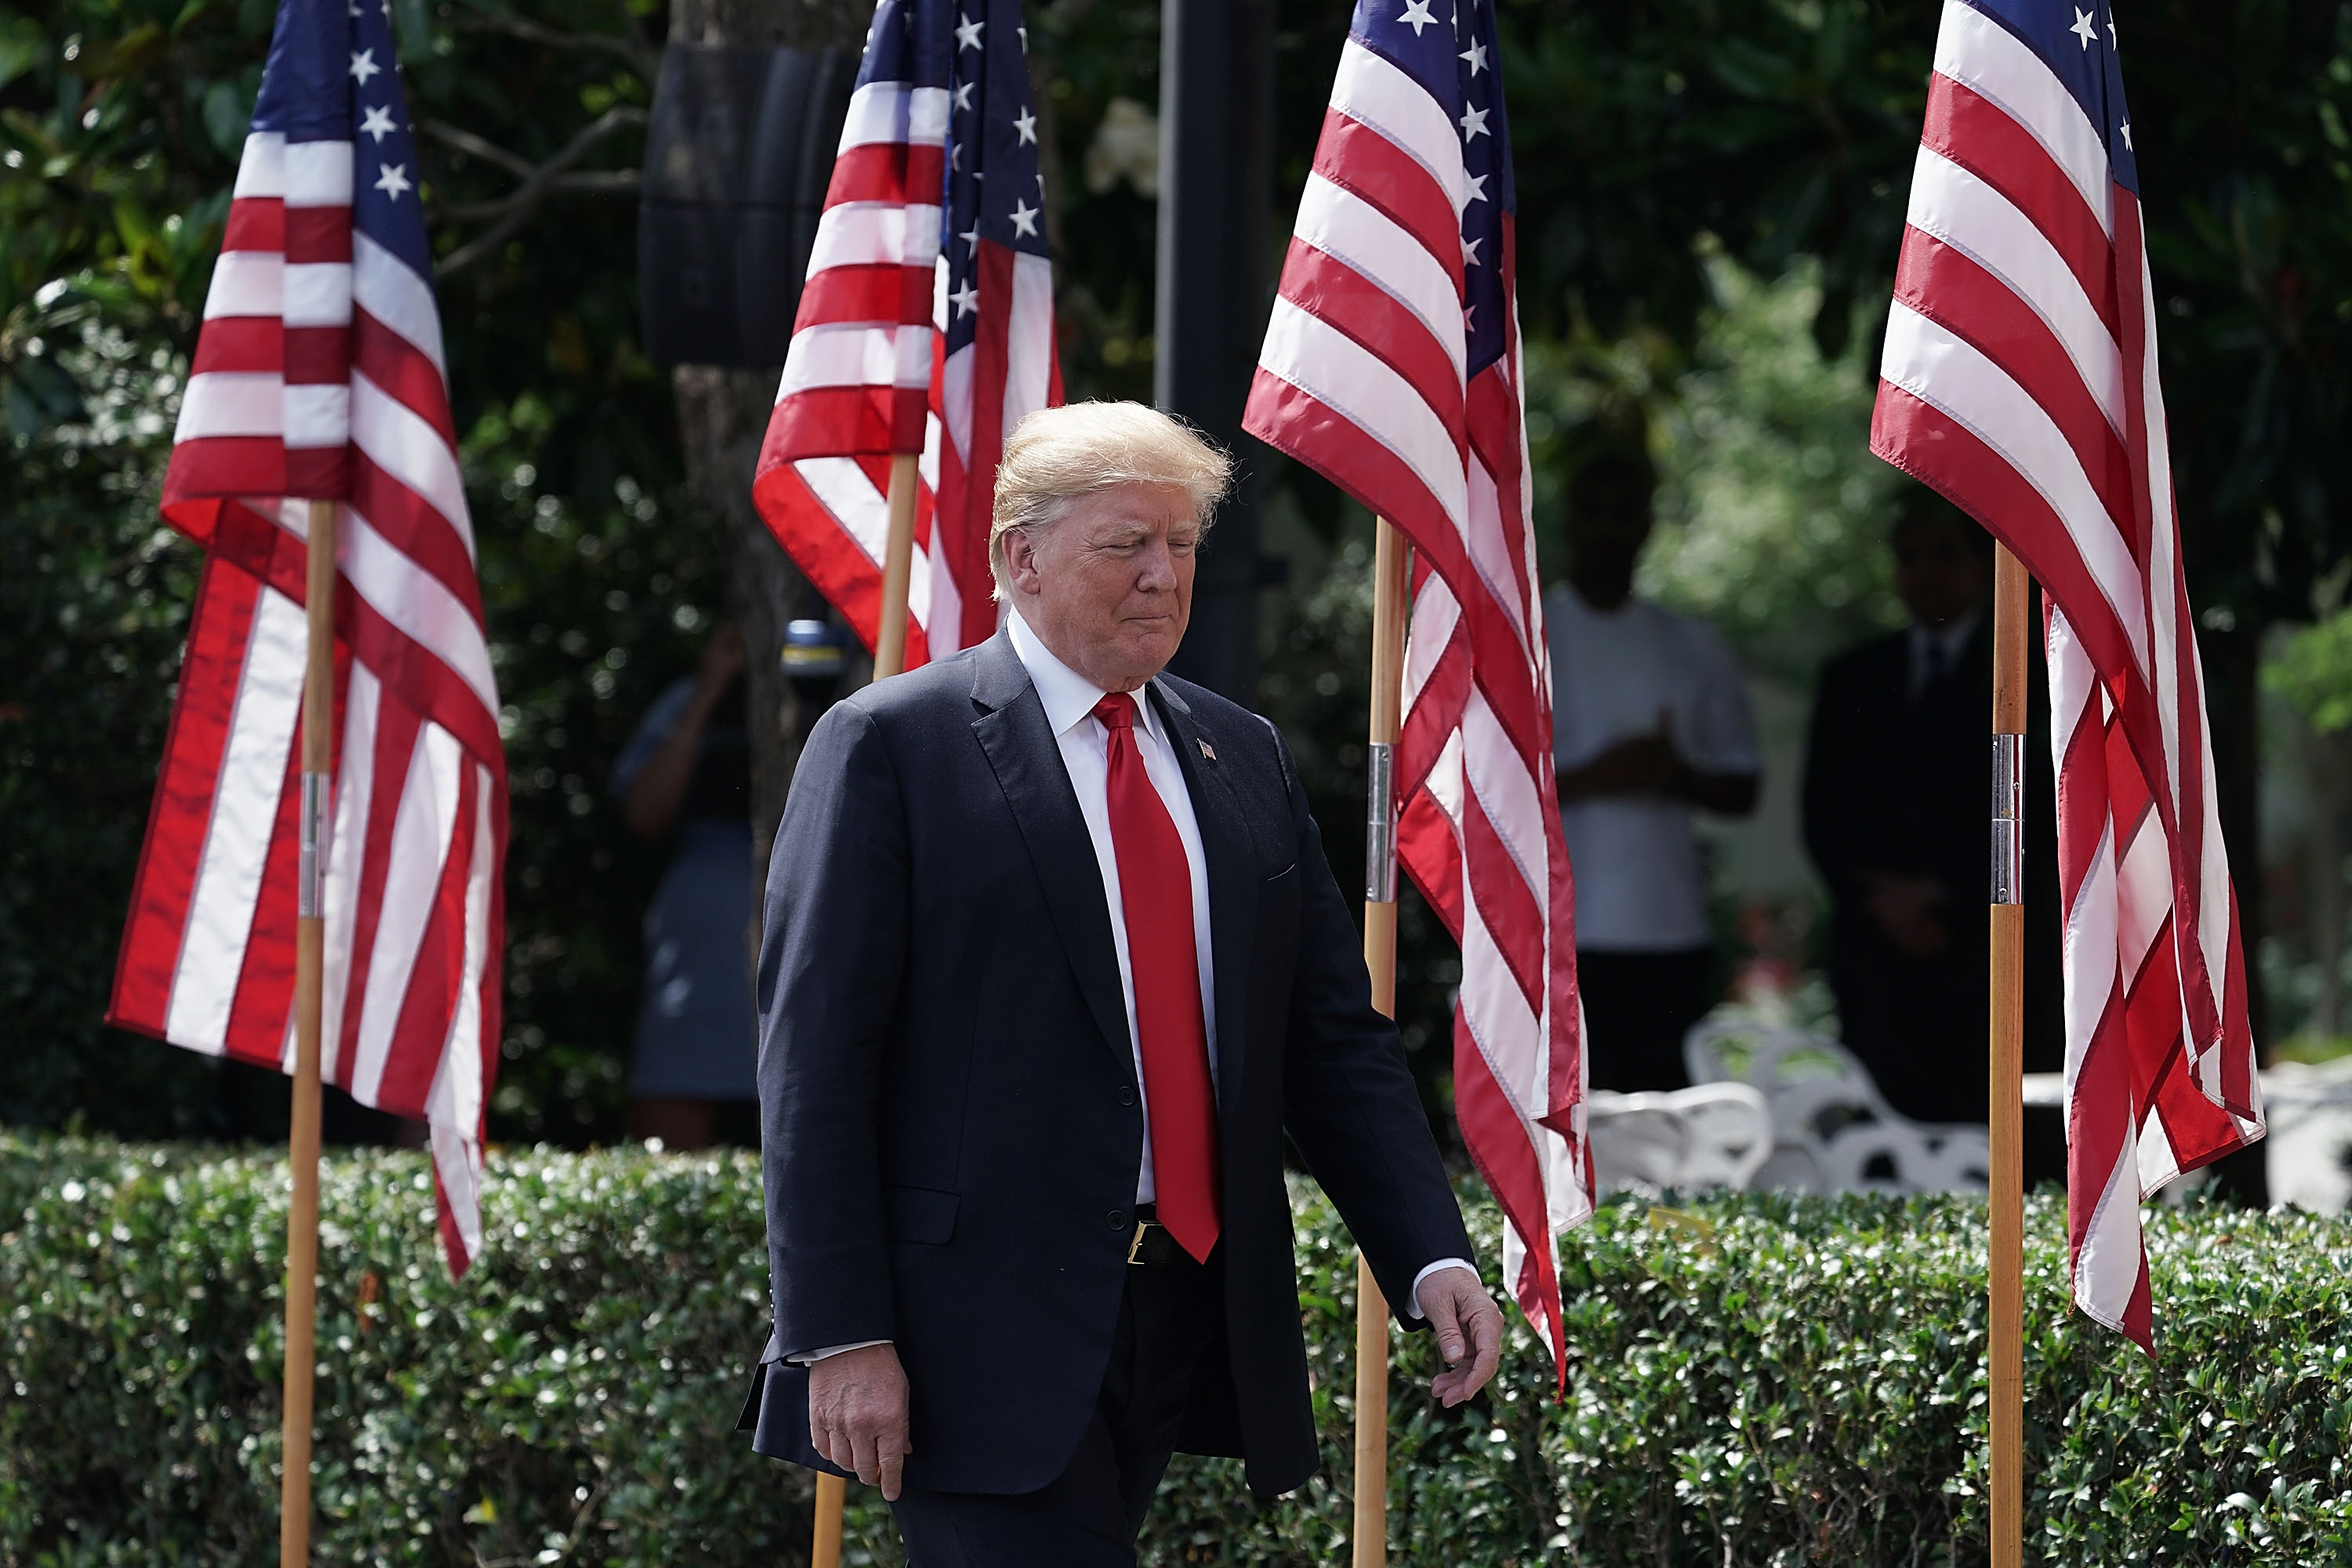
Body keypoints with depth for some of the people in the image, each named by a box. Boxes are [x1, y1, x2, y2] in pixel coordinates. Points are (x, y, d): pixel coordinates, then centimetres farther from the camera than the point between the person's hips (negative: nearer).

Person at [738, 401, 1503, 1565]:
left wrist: (1431, 1257, 2)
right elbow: (814, 1059, -7)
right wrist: (841, 1337, -14)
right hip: (986, 1329, -6)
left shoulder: (1245, 759, 16)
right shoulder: (888, 746, -3)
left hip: (1183, 1321, 6)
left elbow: (1333, 1034, 16)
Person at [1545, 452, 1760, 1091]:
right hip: (1554, 936, -3)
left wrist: (1681, 778, -6)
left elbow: (1742, 788, 16)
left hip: (1672, 936, 3)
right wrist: (1589, 779, -14)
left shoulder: (1693, 648, 15)